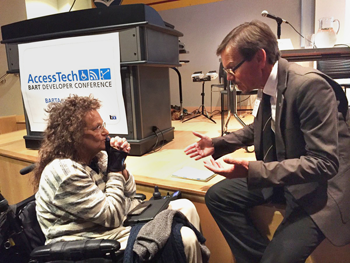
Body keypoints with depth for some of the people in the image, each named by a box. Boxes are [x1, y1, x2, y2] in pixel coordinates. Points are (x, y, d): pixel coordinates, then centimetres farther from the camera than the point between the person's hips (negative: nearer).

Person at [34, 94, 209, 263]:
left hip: (121, 224, 8)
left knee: (185, 207, 3)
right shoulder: (64, 171, -25)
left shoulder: (95, 157, 0)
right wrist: (115, 170, -16)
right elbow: (112, 217, -22)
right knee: (184, 238, -19)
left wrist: (120, 165, -9)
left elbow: (128, 194, 8)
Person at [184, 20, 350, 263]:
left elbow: (324, 163, -28)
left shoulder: (310, 85, -25)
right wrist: (216, 144, 5)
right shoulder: (268, 85, -1)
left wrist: (251, 171, -34)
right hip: (282, 173, 8)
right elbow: (258, 129, 17)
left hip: (321, 187, -7)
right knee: (217, 196, 2)